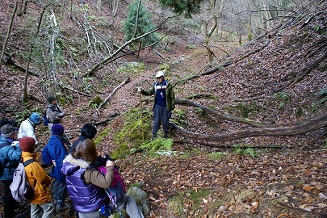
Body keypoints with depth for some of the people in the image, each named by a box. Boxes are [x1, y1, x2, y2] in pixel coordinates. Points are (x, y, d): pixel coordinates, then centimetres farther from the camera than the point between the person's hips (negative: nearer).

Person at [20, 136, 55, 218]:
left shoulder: (23, 159, -3)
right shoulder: (33, 163, -31)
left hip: (32, 193, 9)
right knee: (49, 209, 7)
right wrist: (49, 180, 0)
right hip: (40, 193, -9)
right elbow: (43, 178, -21)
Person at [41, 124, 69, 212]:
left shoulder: (50, 141, -2)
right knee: (62, 185, 9)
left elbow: (44, 153, 7)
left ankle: (55, 199, 45)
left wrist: (51, 161, 1)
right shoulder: (59, 144, -30)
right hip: (61, 170, -9)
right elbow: (62, 159, -30)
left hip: (55, 169, 9)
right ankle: (60, 204, 22)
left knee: (56, 182, 26)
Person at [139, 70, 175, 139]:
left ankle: (165, 133, 29)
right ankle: (154, 134, 14)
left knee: (165, 121, 11)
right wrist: (142, 91, -19)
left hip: (166, 106, -1)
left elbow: (172, 97, -3)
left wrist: (172, 107, -5)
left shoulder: (168, 85, -5)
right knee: (156, 121, 5)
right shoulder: (155, 85, 3)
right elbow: (149, 92, -1)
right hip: (158, 106, 2)